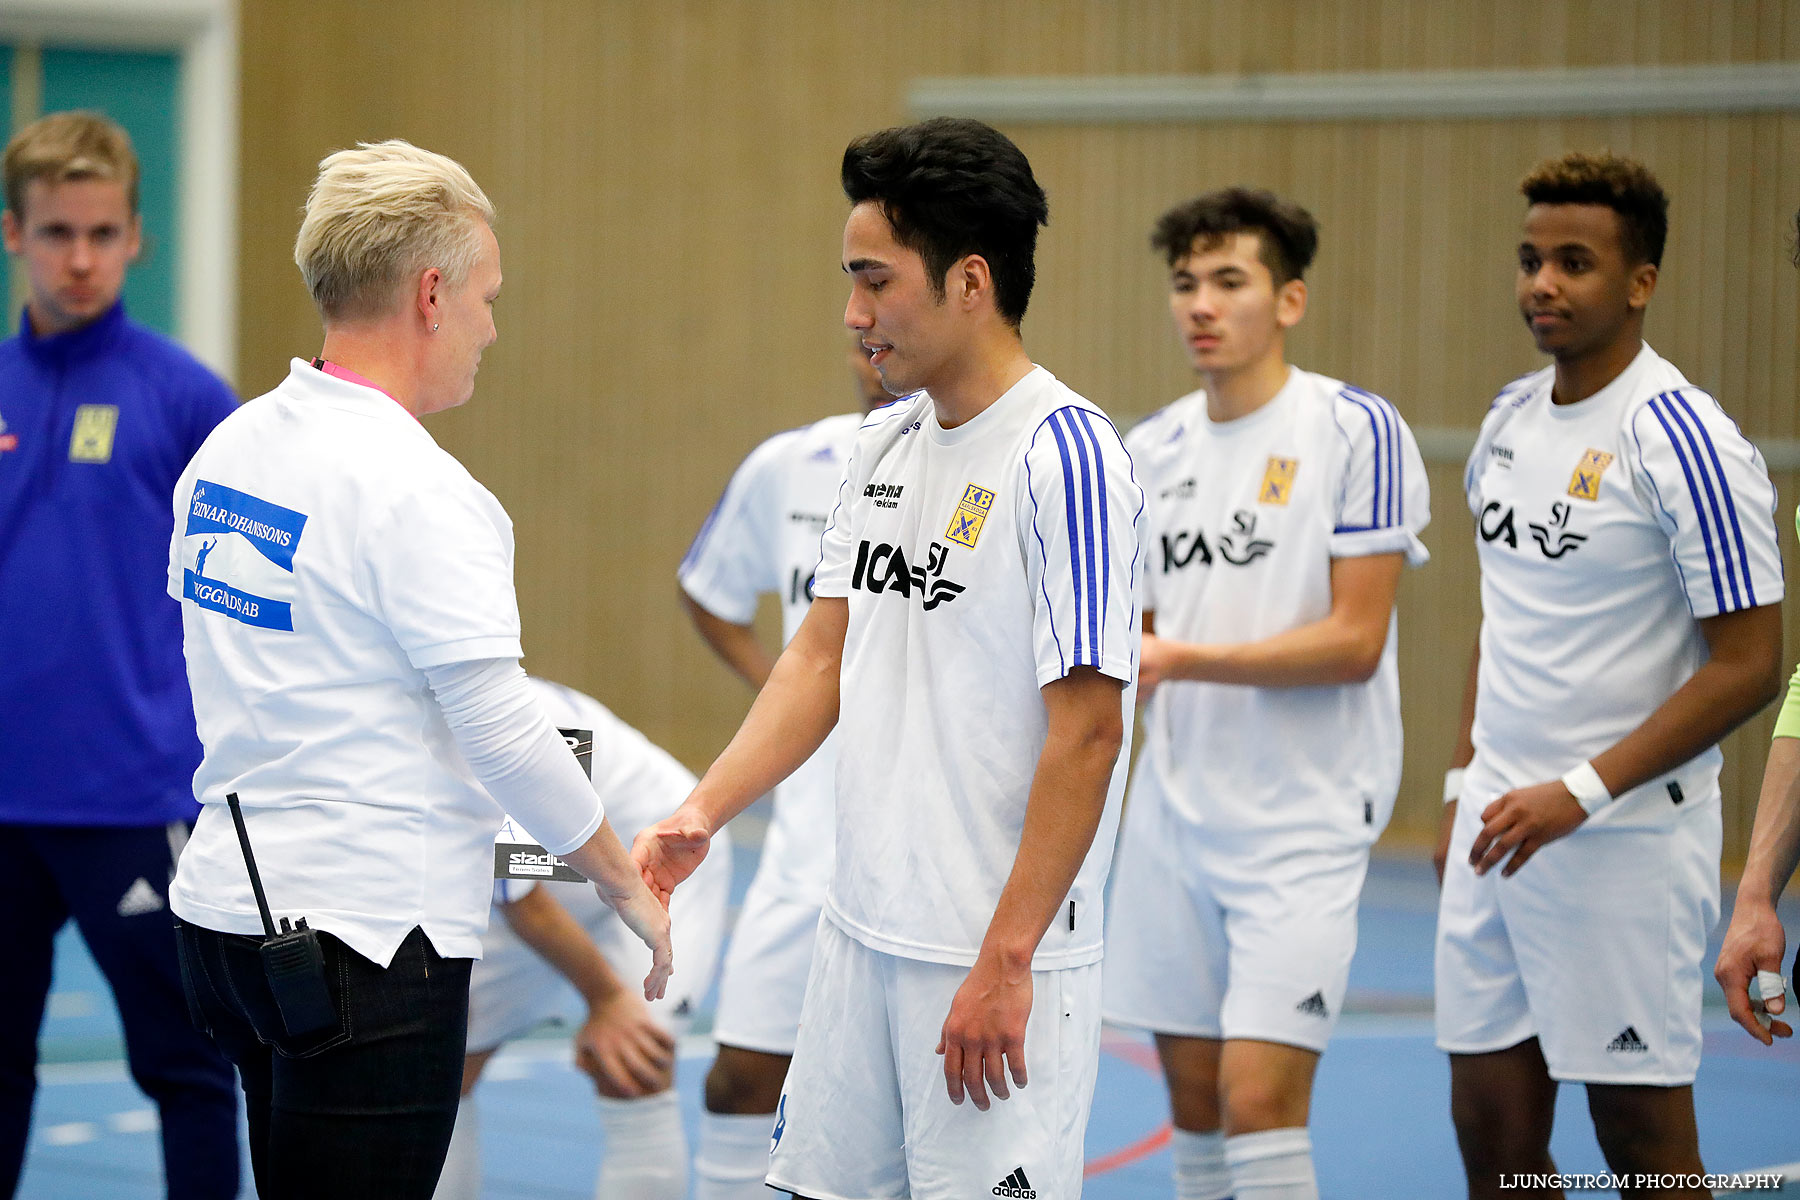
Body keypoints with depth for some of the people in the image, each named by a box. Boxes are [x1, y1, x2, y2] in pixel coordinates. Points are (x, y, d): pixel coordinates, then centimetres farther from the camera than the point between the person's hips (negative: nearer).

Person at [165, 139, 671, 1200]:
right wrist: (630, 886, -4)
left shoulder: (227, 450, 10)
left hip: (228, 907, 9)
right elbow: (501, 727, -16)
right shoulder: (414, 488, -16)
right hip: (364, 933, -9)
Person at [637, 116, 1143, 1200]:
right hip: (864, 934, 8)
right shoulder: (888, 444, 10)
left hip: (998, 957, -8)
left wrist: (1005, 961, -19)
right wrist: (704, 811, 2)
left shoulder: (1063, 458, -15)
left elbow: (1086, 732, -18)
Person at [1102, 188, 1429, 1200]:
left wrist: (1183, 659, -20)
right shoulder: (1155, 450, 10)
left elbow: (1354, 640, -14)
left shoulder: (1357, 431, -8)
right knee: (1193, 1099, 8)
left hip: (1304, 822, -6)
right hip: (1175, 812, 6)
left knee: (1260, 1096, -13)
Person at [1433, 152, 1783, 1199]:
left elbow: (1749, 663, -16)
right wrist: (1465, 787, 16)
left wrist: (1581, 792, -20)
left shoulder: (1685, 441, -14)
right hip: (1498, 832, 7)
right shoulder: (1511, 421, 10)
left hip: (1626, 839, -7)